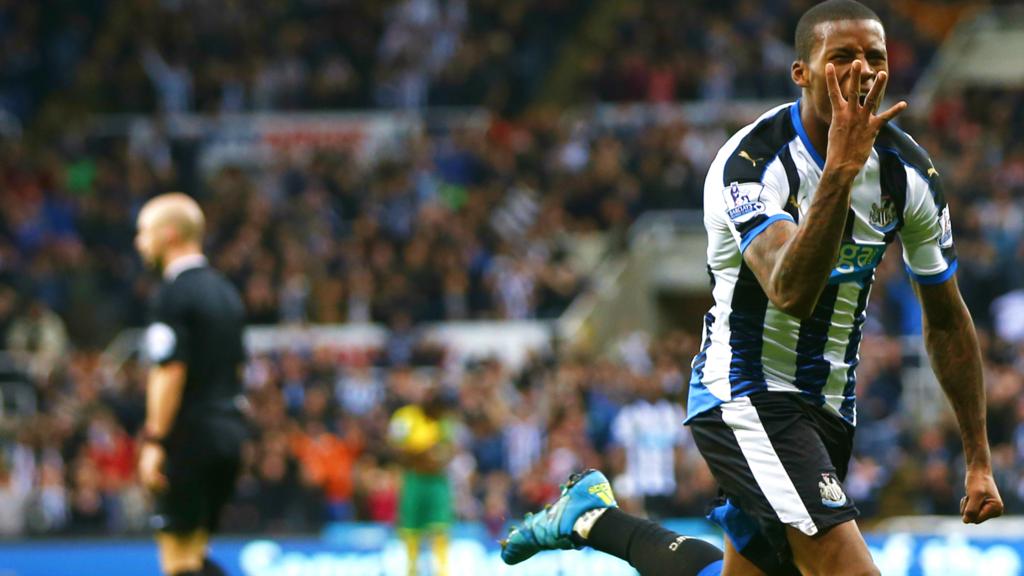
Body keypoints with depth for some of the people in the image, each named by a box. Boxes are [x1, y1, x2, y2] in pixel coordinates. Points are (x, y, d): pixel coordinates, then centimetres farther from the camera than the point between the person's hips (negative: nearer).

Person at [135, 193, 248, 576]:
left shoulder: (175, 293, -11)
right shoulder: (225, 291, 15)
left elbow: (170, 372, -18)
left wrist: (154, 442, -18)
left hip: (189, 434, -8)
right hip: (227, 433, 8)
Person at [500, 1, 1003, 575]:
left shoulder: (910, 172, -1)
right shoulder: (751, 162, -20)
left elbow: (947, 319, 10)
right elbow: (791, 292, -37)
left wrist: (980, 459, 10)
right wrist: (840, 169, -45)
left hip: (829, 406, 7)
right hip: (745, 396, -7)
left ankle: (593, 518, 33)